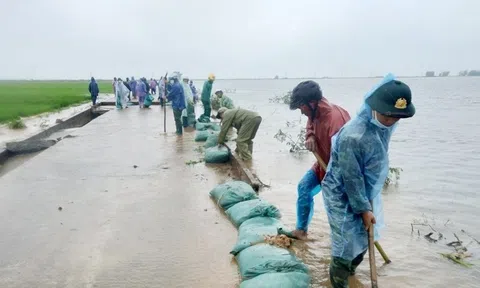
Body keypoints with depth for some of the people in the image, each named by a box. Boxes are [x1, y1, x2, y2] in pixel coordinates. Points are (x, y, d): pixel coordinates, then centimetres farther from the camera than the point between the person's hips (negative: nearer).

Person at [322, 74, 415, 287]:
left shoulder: (385, 124, -8)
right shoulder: (353, 136, -34)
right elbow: (351, 178, -25)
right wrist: (363, 208, -16)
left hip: (366, 191, 8)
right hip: (343, 195, -8)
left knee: (363, 238, 22)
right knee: (346, 243, -1)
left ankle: (350, 271, 47)